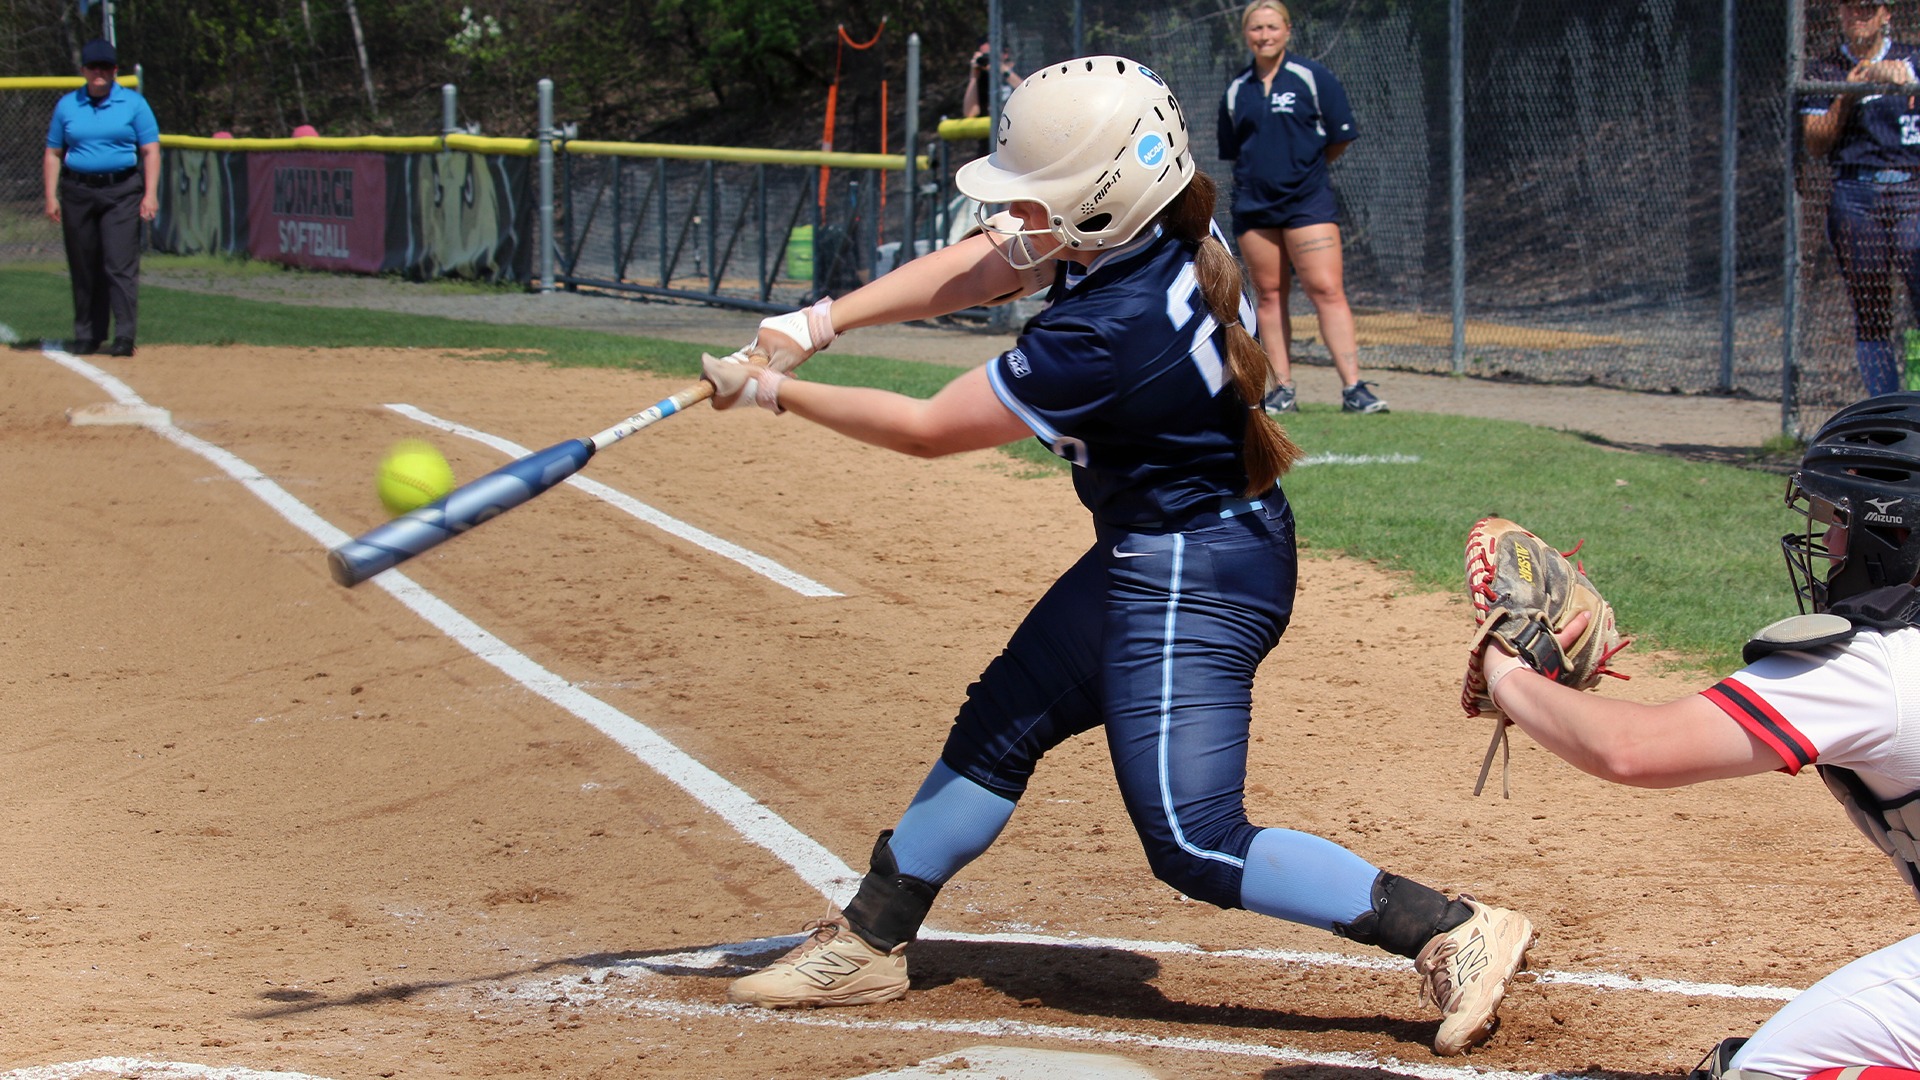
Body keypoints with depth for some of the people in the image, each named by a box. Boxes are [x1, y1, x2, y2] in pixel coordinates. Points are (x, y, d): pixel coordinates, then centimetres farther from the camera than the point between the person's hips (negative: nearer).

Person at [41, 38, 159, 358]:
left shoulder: (133, 103, 5)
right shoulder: (66, 106, 10)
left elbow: (150, 151, 3)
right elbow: (53, 153, 13)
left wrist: (150, 194, -7)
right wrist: (51, 196, 3)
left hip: (122, 191, -3)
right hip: (78, 191, 3)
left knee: (120, 265, -11)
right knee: (83, 269, 6)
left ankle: (125, 335, -14)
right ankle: (86, 335, 15)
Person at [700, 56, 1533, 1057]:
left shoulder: (1102, 337, -31)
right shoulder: (1150, 237, -8)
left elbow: (926, 428, -19)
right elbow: (973, 267, 4)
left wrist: (776, 391, -7)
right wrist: (814, 324, -5)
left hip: (1190, 587, -10)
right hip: (1149, 559, 10)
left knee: (1195, 843, -10)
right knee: (999, 726, 20)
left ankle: (1453, 932, -11)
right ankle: (869, 941, 35)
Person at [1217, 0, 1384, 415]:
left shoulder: (1313, 78, -2)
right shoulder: (1236, 90, 9)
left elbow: (1341, 138, 2)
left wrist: (1306, 166, 10)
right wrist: (1258, 172, 10)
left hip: (1307, 201, -4)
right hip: (1253, 205, 4)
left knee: (1327, 290, -11)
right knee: (1268, 295, 4)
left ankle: (1353, 388, -15)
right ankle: (1282, 390, 8)